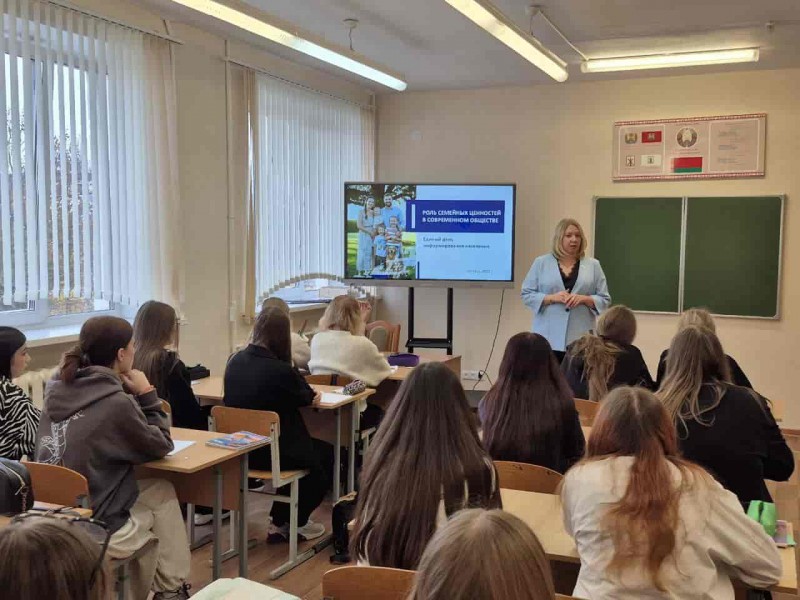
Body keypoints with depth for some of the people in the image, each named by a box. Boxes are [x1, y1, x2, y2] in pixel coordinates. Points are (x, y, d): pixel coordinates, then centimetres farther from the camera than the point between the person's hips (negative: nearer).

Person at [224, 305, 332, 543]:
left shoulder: (235, 361, -3)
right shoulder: (281, 370, -24)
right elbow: (308, 397, -5)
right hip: (270, 453, -7)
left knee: (310, 446, 29)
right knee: (326, 454, 20)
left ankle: (280, 522, 30)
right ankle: (296, 523, 29)